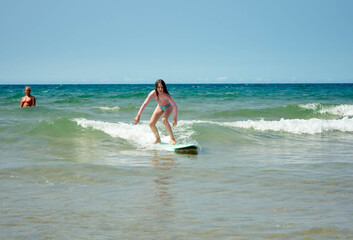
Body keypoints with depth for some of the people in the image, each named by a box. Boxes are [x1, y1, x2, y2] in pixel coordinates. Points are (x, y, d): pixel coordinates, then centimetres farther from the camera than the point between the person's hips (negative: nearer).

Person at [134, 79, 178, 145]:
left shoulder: (166, 95, -38)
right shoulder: (153, 94, -30)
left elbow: (175, 106, -34)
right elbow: (144, 104, -27)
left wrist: (175, 118, -37)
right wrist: (138, 116, -30)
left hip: (168, 106, -4)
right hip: (160, 107, 4)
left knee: (164, 120, -32)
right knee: (151, 123, -3)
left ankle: (172, 139, -23)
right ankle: (158, 139, 23)